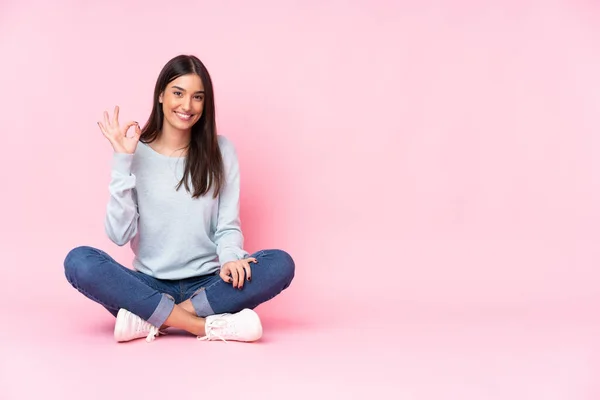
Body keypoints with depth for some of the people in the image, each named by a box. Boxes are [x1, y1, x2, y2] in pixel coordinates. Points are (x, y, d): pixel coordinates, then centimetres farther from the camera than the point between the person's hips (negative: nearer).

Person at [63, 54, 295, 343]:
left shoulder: (220, 150, 3)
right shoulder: (136, 154, 0)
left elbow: (228, 226, 1)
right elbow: (119, 235, -8)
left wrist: (230, 258, -21)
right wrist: (122, 162, -14)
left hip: (207, 286, 1)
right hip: (150, 285, -1)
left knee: (281, 264, -25)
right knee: (78, 261, -27)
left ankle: (149, 320, -25)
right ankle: (209, 325, -29)